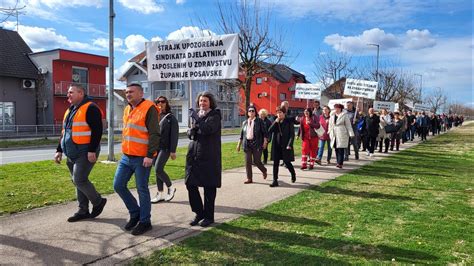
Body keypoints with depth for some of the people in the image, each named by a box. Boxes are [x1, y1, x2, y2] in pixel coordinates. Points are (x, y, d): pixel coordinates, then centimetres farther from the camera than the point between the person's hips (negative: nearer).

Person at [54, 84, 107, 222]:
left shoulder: (90, 108, -11)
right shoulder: (70, 110, 18)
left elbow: (97, 131, -19)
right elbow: (64, 133, 24)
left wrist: (92, 150, -23)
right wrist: (59, 150, 20)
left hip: (85, 153, -9)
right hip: (72, 154, 9)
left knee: (79, 180, -12)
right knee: (78, 181, 11)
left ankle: (98, 201, 9)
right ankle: (83, 211, 20)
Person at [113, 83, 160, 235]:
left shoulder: (149, 108, -11)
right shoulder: (127, 109, 15)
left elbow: (154, 134, -16)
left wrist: (150, 155, -21)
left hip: (142, 158, -8)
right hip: (126, 157, 8)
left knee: (142, 190, 1)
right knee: (118, 185, 9)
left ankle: (145, 221, 16)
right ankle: (135, 213, 27)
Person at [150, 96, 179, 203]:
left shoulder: (171, 118, -1)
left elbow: (174, 135, -6)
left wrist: (173, 151, -12)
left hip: (165, 148, -5)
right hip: (155, 147, 6)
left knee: (158, 169, -14)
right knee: (158, 171, 8)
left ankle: (171, 188, 7)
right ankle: (160, 194, 17)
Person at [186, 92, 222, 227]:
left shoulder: (214, 115, -5)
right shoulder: (197, 115, 15)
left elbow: (207, 129, -23)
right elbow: (190, 133, 17)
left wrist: (197, 118, -13)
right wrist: (192, 130, -5)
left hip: (209, 156, -6)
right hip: (193, 154, 6)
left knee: (209, 187, 2)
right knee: (190, 184, 4)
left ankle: (209, 216, 17)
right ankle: (199, 213, 21)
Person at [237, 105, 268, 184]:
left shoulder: (259, 121, 1)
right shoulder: (244, 123, 13)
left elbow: (264, 132, -2)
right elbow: (242, 134, 17)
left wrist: (265, 141, -11)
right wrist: (239, 144, 15)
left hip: (256, 143, -4)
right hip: (247, 144, 4)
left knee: (256, 161, -4)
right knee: (248, 161, 2)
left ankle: (264, 171, 27)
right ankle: (249, 178, 11)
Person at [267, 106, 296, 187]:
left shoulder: (289, 121, -4)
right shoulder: (275, 121, 9)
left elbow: (292, 134, -6)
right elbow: (269, 131, -2)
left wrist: (289, 145, -15)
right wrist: (275, 122, -10)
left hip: (285, 146, -4)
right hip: (276, 146, 4)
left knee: (287, 162, 6)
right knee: (275, 163, 3)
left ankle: (293, 174, 35)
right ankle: (275, 181, 7)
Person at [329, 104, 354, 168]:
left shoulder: (344, 115, 0)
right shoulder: (332, 116, 15)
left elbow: (348, 125, -1)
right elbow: (330, 125, 21)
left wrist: (351, 134, -5)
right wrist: (330, 133, 18)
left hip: (342, 135, -5)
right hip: (334, 135, 5)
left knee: (341, 149, -9)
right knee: (336, 149, 5)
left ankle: (340, 163, -10)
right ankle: (338, 162, 11)